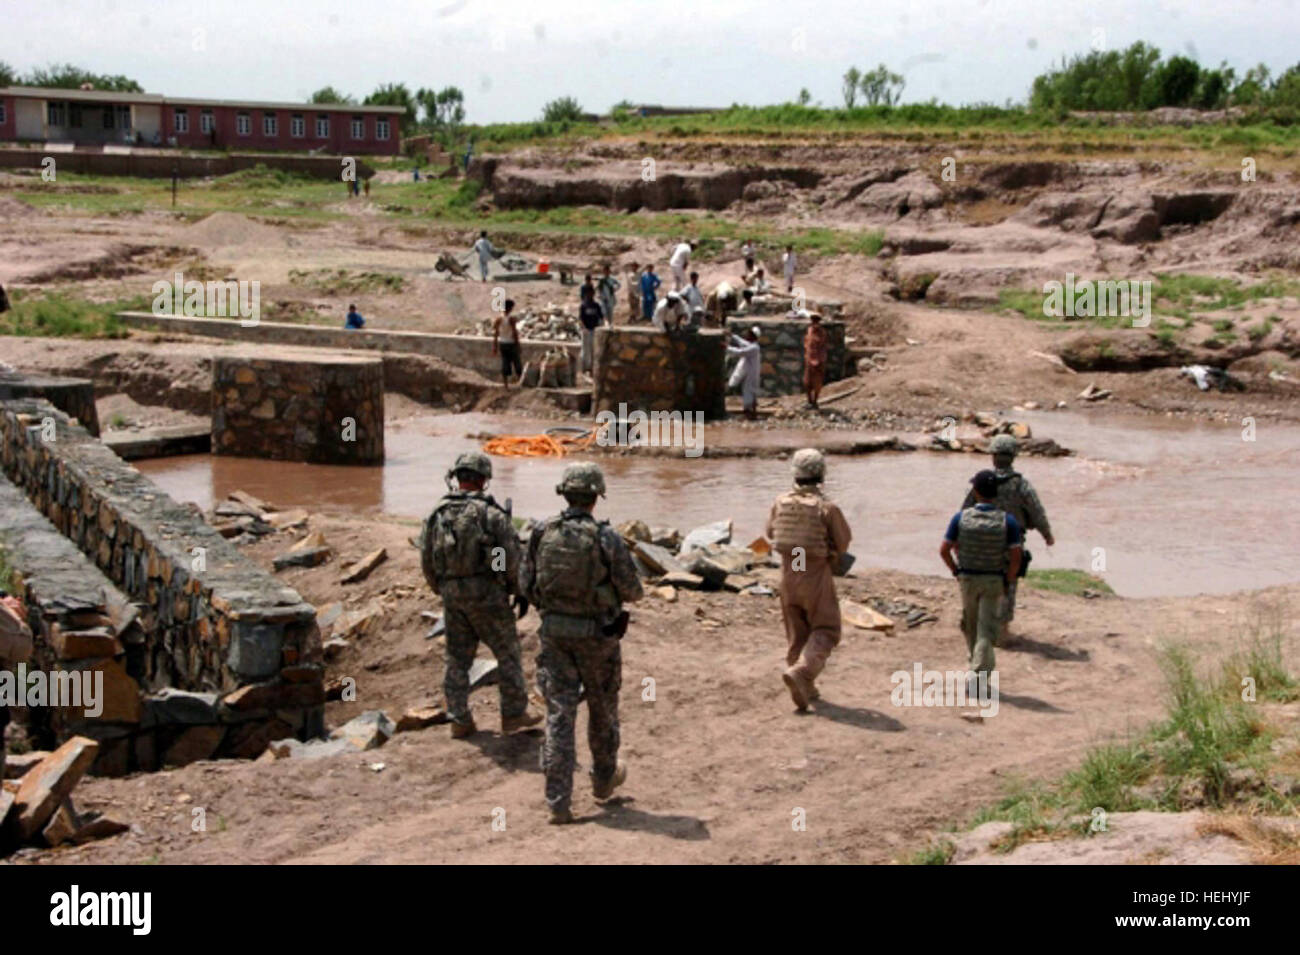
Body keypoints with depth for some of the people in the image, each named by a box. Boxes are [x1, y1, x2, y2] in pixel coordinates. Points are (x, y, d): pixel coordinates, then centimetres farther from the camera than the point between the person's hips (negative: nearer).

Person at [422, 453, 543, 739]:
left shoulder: (436, 514, 2)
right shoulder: (492, 513, -12)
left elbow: (426, 560, 8)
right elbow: (512, 557, -11)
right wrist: (521, 592, 2)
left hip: (452, 594, 4)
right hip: (486, 593, -4)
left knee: (457, 657, 13)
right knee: (507, 652, 9)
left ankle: (459, 720, 13)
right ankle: (514, 713, 15)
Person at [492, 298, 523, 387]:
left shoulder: (498, 319, -2)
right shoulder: (511, 318, -17)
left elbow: (495, 333, 3)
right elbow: (515, 333, -15)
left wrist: (495, 346, 11)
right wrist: (517, 344, -6)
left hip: (502, 343, 5)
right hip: (511, 343, -5)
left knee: (505, 363, 9)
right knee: (516, 362, 8)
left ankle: (506, 384, 10)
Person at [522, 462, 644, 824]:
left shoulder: (542, 534, -4)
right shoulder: (607, 538, -16)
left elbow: (527, 585, 3)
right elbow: (632, 591, -10)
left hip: (554, 632, 3)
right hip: (597, 635, -2)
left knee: (559, 713, 4)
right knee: (602, 709, 19)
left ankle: (558, 802, 0)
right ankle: (604, 779, 38)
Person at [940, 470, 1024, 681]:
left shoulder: (961, 517, -11)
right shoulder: (1007, 521, -13)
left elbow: (944, 550, -7)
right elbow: (1016, 557, -14)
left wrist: (955, 571, 8)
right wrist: (1008, 582, -1)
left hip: (967, 579, 1)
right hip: (994, 581, -1)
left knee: (970, 624, 21)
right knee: (986, 629, 0)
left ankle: (978, 664, 38)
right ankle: (979, 675, -11)